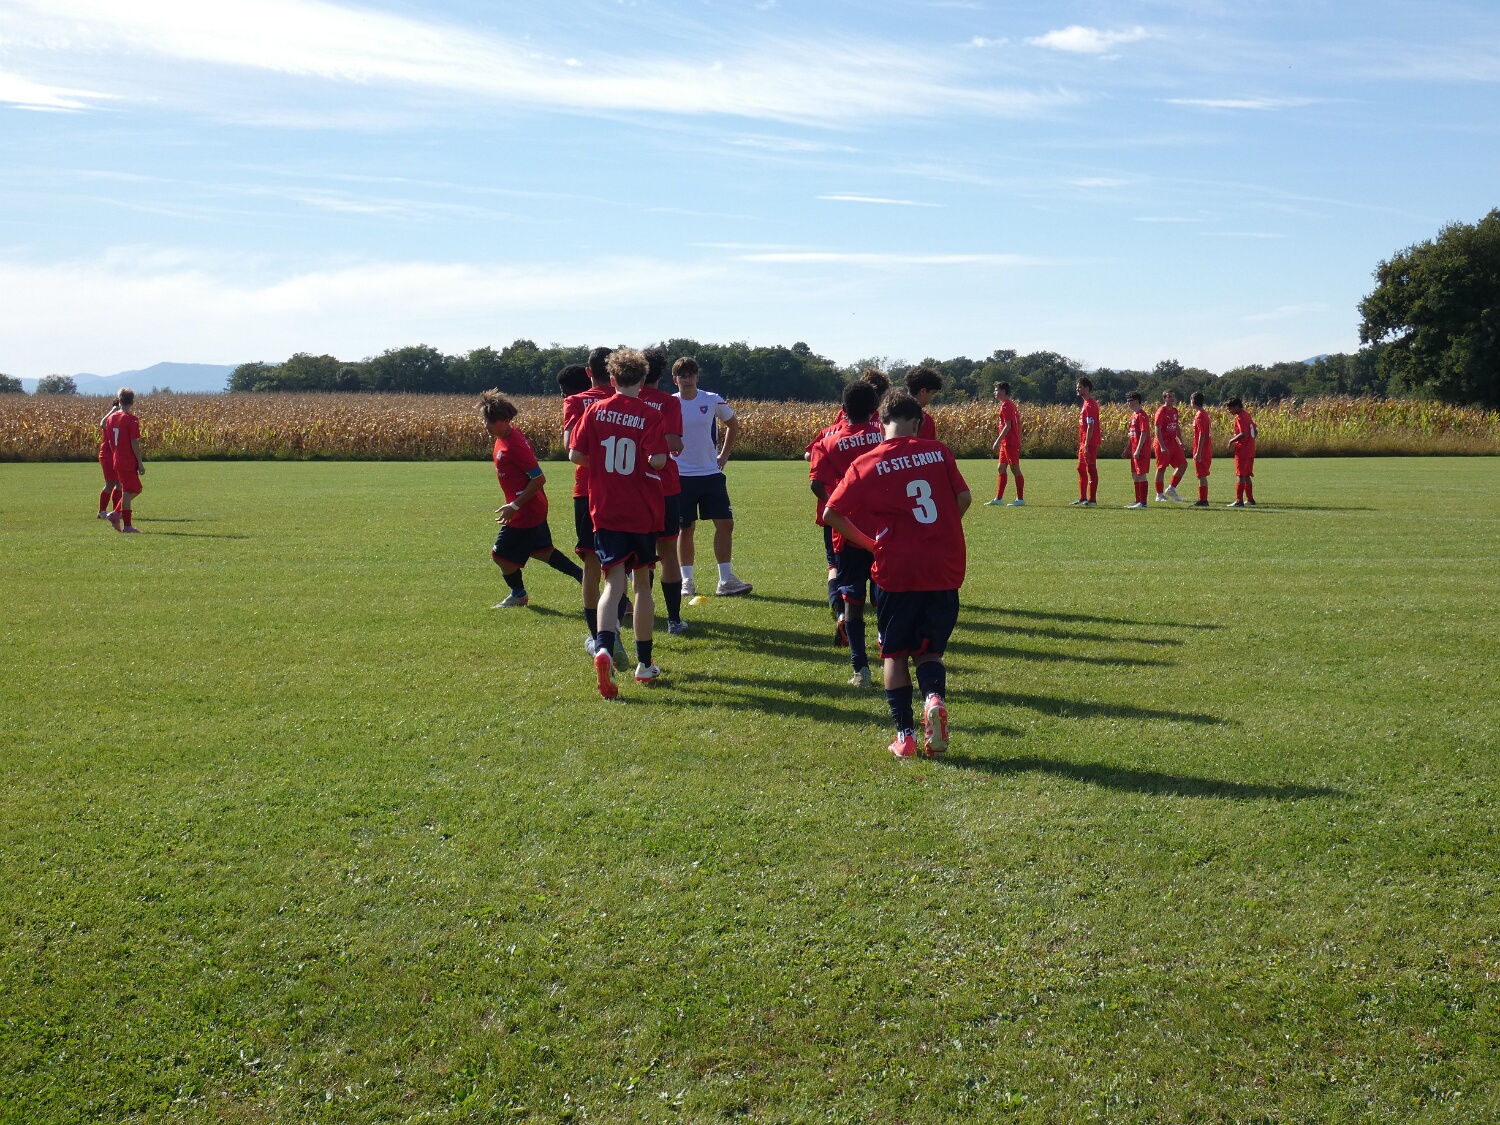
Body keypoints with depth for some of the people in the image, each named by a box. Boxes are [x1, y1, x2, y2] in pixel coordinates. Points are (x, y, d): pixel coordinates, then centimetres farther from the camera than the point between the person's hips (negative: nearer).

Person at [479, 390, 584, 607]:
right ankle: (582, 575, 27)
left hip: (524, 512, -10)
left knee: (501, 554, 4)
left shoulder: (514, 445, -26)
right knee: (541, 550, 22)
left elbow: (539, 479, -25)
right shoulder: (503, 438, 3)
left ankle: (518, 594, 26)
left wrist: (514, 506, -22)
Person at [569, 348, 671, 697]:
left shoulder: (595, 411, 1)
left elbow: (575, 454, 0)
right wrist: (650, 460, 5)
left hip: (605, 511, 1)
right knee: (642, 583, 13)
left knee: (614, 582, -4)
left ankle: (604, 649, -31)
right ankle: (644, 664, 21)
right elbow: (657, 459, -18)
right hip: (643, 512, -1)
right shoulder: (650, 415, -7)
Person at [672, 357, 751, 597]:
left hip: (711, 474, 2)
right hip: (682, 476, -2)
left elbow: (733, 425, 16)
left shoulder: (713, 401, 0)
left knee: (725, 523, -3)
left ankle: (726, 580, 4)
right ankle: (687, 581, 12)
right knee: (686, 528, 2)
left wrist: (724, 454, 11)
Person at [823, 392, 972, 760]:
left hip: (897, 569, -2)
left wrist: (868, 543, 12)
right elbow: (963, 498, 4)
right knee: (929, 648, 16)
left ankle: (905, 735, 11)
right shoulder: (938, 451, 3)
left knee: (895, 652, 16)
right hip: (945, 569, 2)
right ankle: (935, 698, -15)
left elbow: (832, 514, -2)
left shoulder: (866, 464, -1)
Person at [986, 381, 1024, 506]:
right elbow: (1018, 422, 19)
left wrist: (997, 441, -21)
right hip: (1006, 443, 10)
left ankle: (1020, 499, -1)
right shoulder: (1010, 403, 16)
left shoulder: (1006, 405, -14)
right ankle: (998, 498, 12)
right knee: (1002, 469, 10)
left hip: (1010, 443, -10)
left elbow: (1008, 426, -20)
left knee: (1015, 469, -5)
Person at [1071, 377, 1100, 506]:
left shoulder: (1089, 405, -15)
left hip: (1089, 444, -10)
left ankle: (1092, 499, -2)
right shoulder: (1086, 404, 16)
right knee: (1081, 469, 15)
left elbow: (1090, 426, -20)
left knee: (1091, 470, -5)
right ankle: (1083, 498, 21)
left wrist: (1086, 445, -23)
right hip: (1084, 443, 10)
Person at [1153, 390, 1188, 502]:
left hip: (1173, 442, 8)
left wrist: (1181, 442, 13)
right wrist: (1162, 447, -23)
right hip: (1163, 443, -8)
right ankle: (1159, 495, 5)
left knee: (1183, 464, 3)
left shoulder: (1174, 411, 13)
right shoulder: (1161, 411, -12)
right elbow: (1157, 430, -17)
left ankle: (1171, 489, 13)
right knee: (1161, 468, -2)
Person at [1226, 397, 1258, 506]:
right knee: (1247, 475, 16)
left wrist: (1232, 440, -15)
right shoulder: (1247, 415, 13)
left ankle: (1239, 501, -12)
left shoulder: (1240, 418, -15)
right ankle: (1250, 499, 22)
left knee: (1240, 476, -9)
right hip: (1250, 451, 9)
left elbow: (1243, 433, -26)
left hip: (1242, 451, -9)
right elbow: (1255, 432, 18)